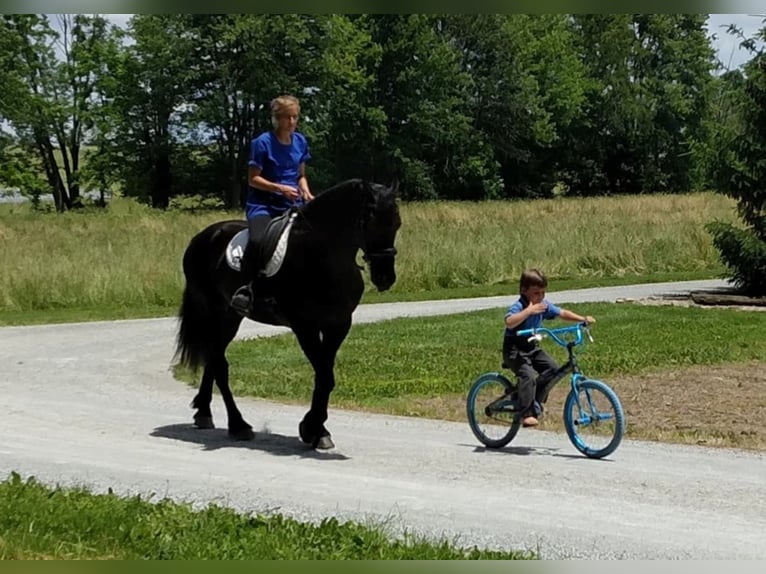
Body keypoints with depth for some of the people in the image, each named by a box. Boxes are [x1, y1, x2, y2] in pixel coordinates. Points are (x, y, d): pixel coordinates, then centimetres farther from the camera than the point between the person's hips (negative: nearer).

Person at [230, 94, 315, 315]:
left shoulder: (300, 141, 9)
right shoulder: (263, 143, -7)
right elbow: (253, 179, -7)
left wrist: (306, 191, -1)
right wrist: (280, 188, -19)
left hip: (291, 204, 6)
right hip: (263, 204, -6)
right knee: (258, 240, -33)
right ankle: (247, 290, -24)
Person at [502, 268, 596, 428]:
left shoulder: (543, 305, 0)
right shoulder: (518, 307, -23)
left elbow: (562, 313, 5)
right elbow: (509, 322, -42)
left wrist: (583, 319, -7)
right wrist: (529, 311, -47)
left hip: (532, 347, 8)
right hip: (514, 350, -8)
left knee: (553, 368, -5)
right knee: (529, 375, -26)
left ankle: (536, 402, 11)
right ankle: (527, 415, -24)